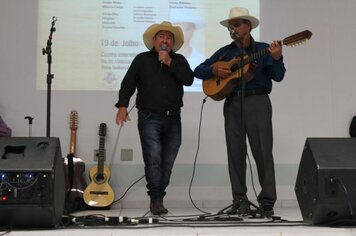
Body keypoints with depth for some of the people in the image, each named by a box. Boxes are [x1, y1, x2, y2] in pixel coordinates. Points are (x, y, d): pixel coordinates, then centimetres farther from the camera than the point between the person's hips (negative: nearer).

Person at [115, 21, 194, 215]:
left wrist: (169, 63, -6)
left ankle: (157, 200, 13)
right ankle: (156, 199, -6)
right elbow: (128, 84, 5)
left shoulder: (179, 60, 15)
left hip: (173, 119, 3)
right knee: (153, 159, -14)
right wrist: (122, 106, -9)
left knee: (167, 163, 3)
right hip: (150, 118, -2)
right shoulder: (142, 59, 11)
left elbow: (189, 79, -3)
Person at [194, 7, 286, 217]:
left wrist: (277, 58, -21)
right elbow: (198, 71, 14)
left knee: (263, 152, -6)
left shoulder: (263, 49, 7)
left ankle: (267, 202, 0)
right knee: (235, 153, 2)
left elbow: (278, 76, -3)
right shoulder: (225, 52, 15)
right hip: (232, 103, 3)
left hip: (258, 101, -3)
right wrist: (214, 69, -5)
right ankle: (240, 201, 8)